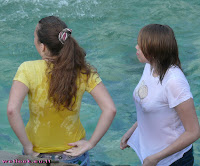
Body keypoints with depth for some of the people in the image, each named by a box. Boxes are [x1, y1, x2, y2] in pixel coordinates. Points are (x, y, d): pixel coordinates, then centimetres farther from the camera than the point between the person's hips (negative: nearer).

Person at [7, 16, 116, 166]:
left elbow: (12, 110, -32)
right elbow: (110, 109, -22)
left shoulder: (28, 70, -20)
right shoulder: (83, 71, -14)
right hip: (73, 154, 1)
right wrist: (90, 143, -11)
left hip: (37, 154, -1)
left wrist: (27, 146, -20)